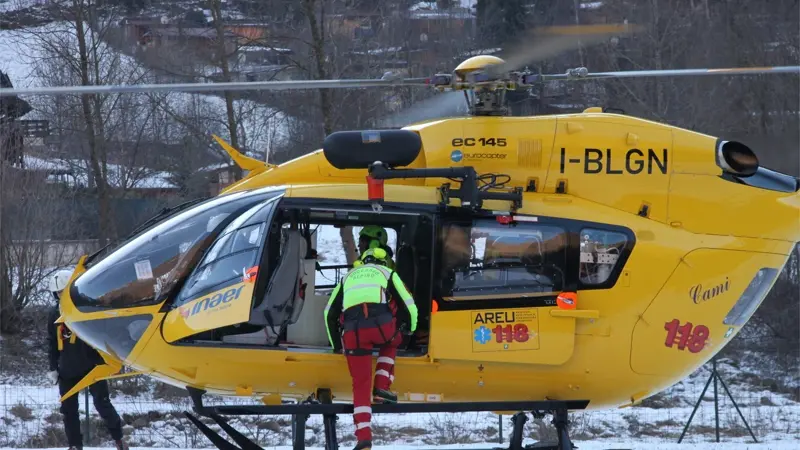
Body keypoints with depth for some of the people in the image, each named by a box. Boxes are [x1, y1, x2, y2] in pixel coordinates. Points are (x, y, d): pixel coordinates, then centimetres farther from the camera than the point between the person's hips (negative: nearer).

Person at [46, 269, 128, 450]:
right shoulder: (54, 314, 9)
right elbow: (52, 343, 16)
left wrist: (105, 360, -13)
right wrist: (53, 367, 11)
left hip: (91, 365, -5)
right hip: (67, 370, 5)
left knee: (102, 403, -5)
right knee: (68, 409, 4)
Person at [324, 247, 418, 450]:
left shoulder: (348, 277, 33)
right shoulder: (388, 273, 27)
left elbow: (330, 313, 30)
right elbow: (409, 306, 22)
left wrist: (336, 345, 38)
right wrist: (410, 331, 40)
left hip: (353, 330, 1)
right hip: (381, 323, -1)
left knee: (361, 384, 7)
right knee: (391, 341, 36)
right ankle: (381, 388, 19)